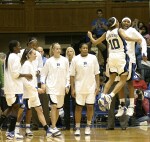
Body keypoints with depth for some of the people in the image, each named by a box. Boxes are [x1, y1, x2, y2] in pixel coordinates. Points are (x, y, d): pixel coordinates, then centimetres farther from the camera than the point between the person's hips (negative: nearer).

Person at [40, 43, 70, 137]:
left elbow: (67, 74, 8)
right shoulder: (49, 61, 0)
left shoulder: (65, 60, 5)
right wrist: (43, 82, -10)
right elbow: (43, 73, 4)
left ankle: (54, 126, 22)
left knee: (58, 108, 9)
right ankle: (53, 128, -15)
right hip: (51, 87, -3)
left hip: (61, 88, 3)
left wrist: (67, 85, 2)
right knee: (54, 106, -15)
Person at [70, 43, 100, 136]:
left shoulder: (93, 58, 2)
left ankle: (88, 127, 15)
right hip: (79, 88, -1)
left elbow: (97, 73, 4)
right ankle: (77, 128, 6)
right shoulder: (75, 59, 0)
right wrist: (72, 89, -3)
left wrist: (98, 86, -3)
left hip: (91, 87, 1)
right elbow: (72, 75, 2)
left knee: (90, 107, 3)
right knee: (78, 107, 1)